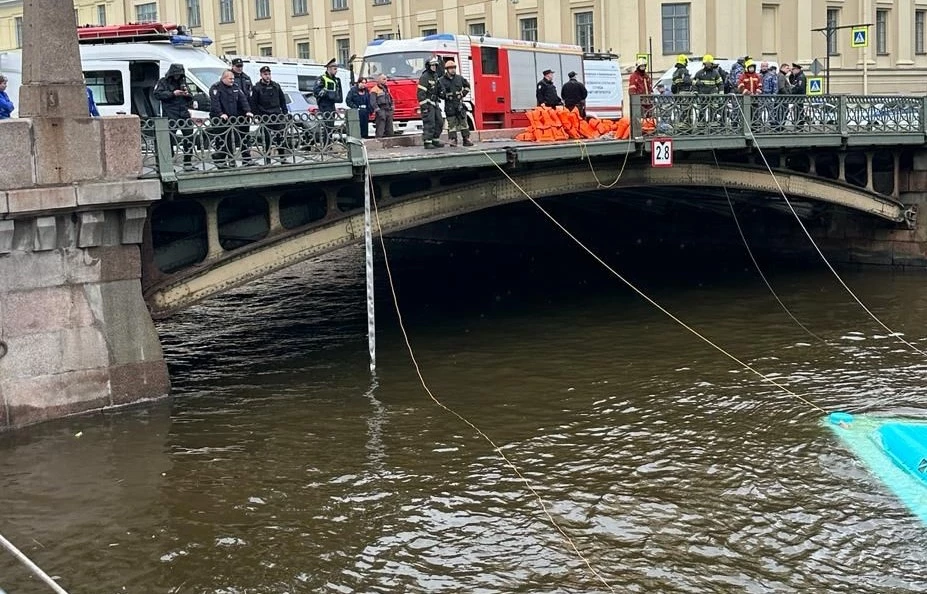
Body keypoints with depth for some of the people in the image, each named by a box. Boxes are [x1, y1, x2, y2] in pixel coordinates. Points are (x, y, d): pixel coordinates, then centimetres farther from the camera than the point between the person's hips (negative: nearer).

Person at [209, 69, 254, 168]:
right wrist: (220, 114, -29)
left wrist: (247, 111, -5)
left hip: (232, 118, 5)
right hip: (219, 120, -5)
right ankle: (220, 161, 1)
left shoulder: (235, 87, 15)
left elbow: (243, 99, 10)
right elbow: (215, 102, -17)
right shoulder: (216, 88, -5)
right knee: (221, 141, -4)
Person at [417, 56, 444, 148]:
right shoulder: (424, 77, -12)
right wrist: (424, 106, -23)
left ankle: (435, 140, 19)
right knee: (429, 123, -12)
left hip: (434, 104, 9)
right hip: (427, 104, -9)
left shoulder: (435, 76, 16)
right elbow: (420, 93, -18)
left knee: (439, 122, 10)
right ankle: (427, 142, -10)